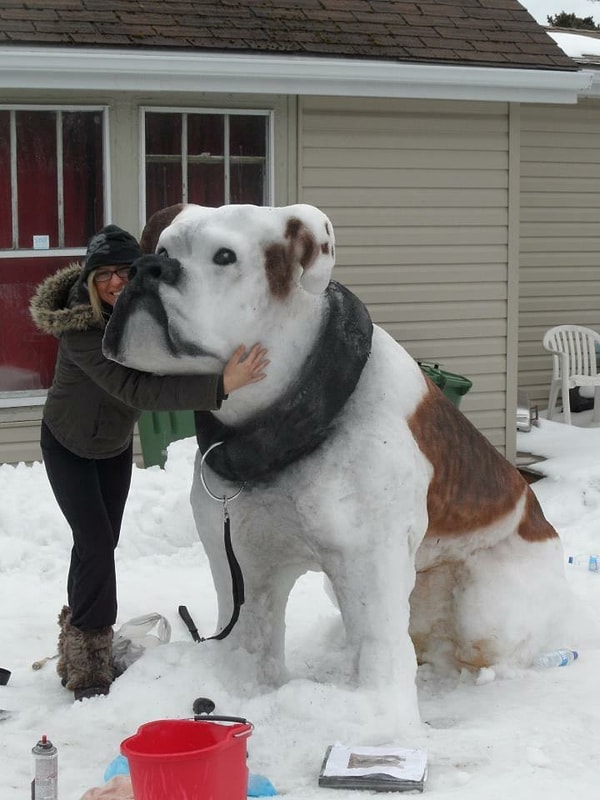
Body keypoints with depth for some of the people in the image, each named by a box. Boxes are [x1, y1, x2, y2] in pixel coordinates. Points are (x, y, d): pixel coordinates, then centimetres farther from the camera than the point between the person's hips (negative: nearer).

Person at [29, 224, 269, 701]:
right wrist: (219, 386, -56)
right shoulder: (80, 328, -38)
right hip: (68, 446, -6)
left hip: (115, 443, 6)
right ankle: (90, 671, -4)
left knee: (100, 544, 14)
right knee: (97, 545, -14)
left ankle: (80, 646, 32)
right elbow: (137, 390, -48)